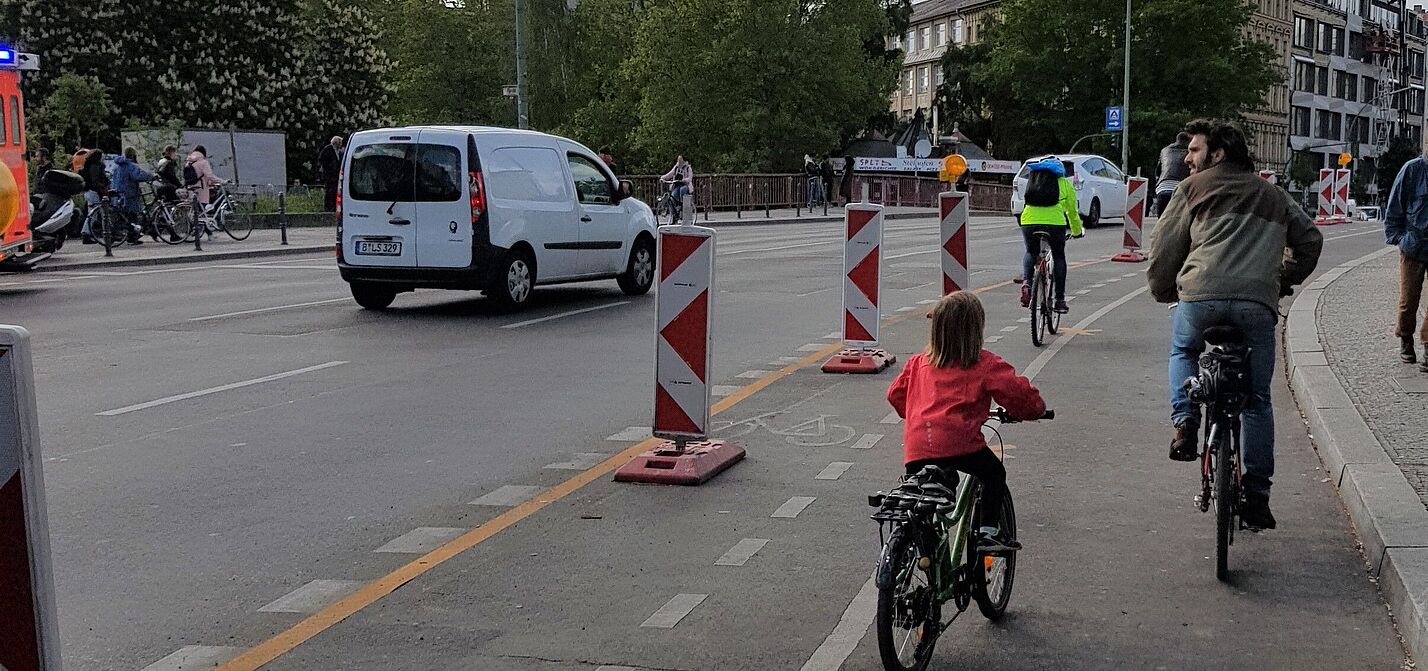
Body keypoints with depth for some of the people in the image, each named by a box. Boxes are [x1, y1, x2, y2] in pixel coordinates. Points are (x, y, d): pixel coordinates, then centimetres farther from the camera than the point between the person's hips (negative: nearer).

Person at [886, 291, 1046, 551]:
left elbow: (895, 394, 27)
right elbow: (1018, 392, 0)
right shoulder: (986, 365, 4)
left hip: (915, 449, 4)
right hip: (959, 443, -4)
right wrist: (1035, 409, 21)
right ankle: (989, 531, 15)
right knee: (994, 473, 20)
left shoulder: (919, 363, 18)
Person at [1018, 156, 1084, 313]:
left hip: (1029, 222, 2)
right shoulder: (1064, 183, 18)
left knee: (1030, 253, 27)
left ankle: (1026, 281, -1)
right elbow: (1072, 211, 24)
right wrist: (1077, 232, 39)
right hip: (1055, 222, -2)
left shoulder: (1033, 178, 25)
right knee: (1059, 257, 18)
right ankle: (1060, 300, 16)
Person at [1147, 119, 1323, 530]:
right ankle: (1257, 497, 14)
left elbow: (1164, 248, 14)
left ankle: (1184, 422, 9)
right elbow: (1310, 239, 30)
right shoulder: (1273, 196, 28)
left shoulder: (1195, 188, 15)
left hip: (1201, 296, -2)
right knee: (1257, 401, 14)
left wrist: (1162, 291, 29)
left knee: (1183, 352, 31)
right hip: (1258, 303, 3)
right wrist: (1284, 282, 38)